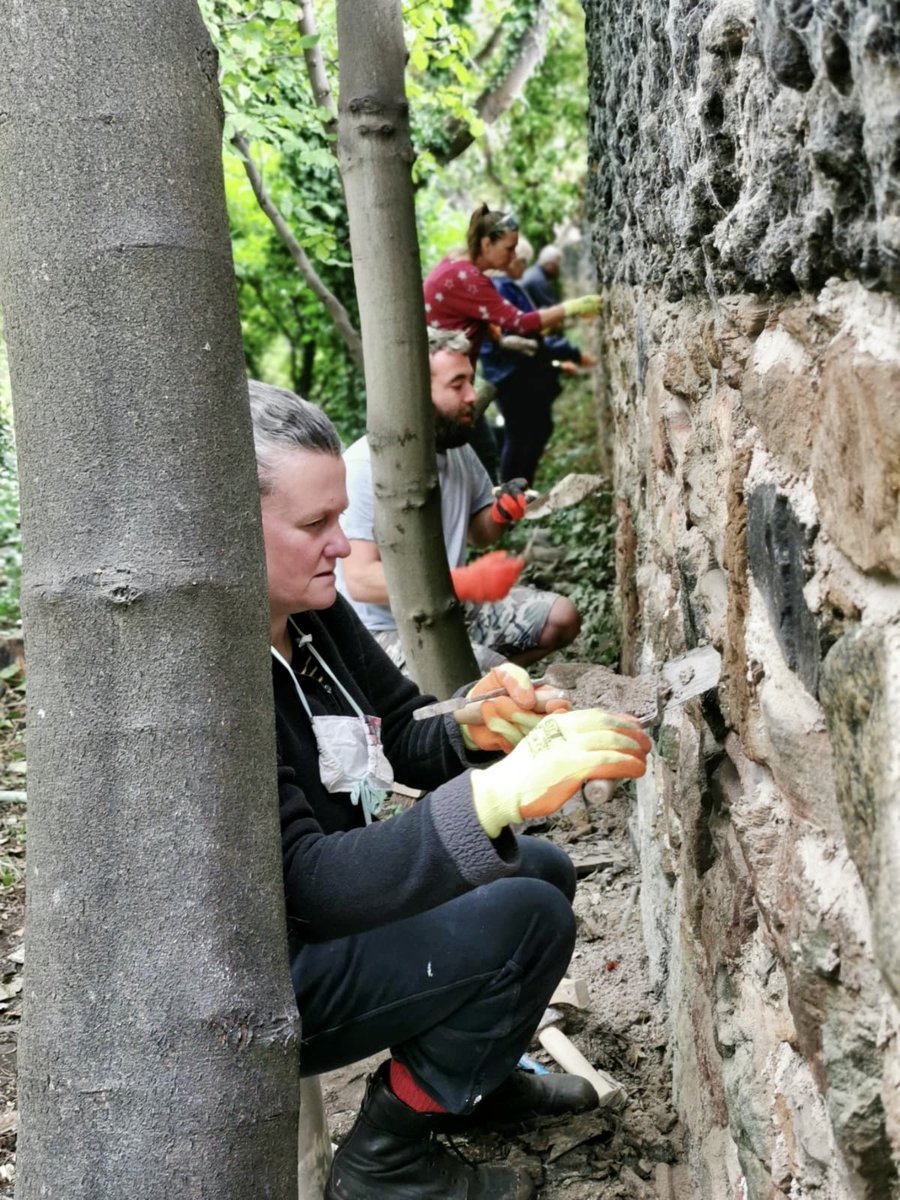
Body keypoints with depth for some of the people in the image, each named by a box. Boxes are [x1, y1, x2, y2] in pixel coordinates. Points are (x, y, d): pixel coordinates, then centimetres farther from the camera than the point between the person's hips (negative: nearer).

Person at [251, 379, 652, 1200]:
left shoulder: (312, 612, -4)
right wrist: (504, 793, -46)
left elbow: (406, 739, 5)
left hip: (325, 924, 9)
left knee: (544, 870, 14)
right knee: (528, 918, -16)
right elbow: (305, 877, -36)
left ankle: (476, 1084, 34)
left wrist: (476, 728, -19)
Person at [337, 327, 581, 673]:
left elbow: (478, 534, 18)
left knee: (561, 617, 6)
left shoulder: (458, 448, 4)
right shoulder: (367, 464, -23)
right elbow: (360, 579, -29)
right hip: (387, 630, -9)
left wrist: (500, 515, -8)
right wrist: (466, 582, -36)